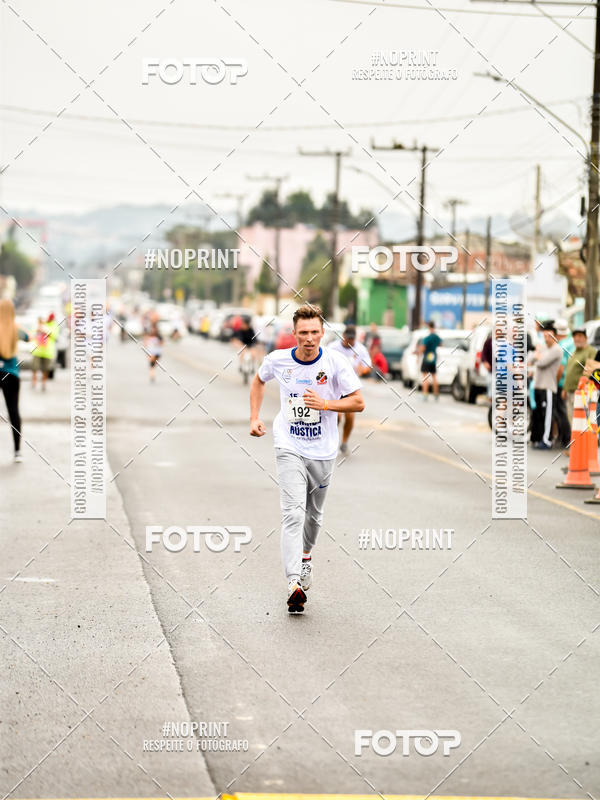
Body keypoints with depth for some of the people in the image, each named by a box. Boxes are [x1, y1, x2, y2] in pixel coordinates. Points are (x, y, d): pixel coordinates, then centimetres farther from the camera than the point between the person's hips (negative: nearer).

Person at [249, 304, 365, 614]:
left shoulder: (335, 362, -10)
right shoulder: (278, 360, -6)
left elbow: (358, 402, -7)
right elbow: (258, 380, 17)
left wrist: (324, 404, -22)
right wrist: (255, 418, 8)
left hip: (323, 451, 1)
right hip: (289, 448, -1)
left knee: (314, 513, 17)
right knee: (293, 513, -16)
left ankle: (305, 554, 48)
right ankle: (294, 584, -25)